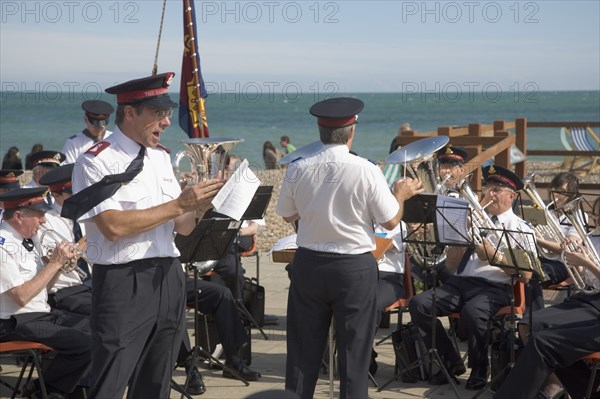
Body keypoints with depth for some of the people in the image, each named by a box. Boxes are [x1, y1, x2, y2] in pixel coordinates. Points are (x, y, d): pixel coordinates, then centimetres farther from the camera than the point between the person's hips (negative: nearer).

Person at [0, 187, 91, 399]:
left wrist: (60, 262, -1)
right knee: (86, 343, -21)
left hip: (42, 313, 10)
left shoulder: (22, 239, 10)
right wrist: (54, 263, -18)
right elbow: (22, 296, -24)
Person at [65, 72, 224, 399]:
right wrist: (179, 204, -17)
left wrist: (201, 205, -7)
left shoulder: (161, 157, 13)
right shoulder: (96, 162, -9)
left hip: (168, 277, 7)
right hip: (123, 283, -7)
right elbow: (113, 226, -20)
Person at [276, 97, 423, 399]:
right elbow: (390, 222, -7)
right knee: (353, 351, 7)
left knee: (304, 348, 13)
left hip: (309, 263, 3)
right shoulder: (366, 171, -14)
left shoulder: (298, 169, -5)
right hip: (355, 267, -3)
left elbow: (287, 215, 8)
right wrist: (401, 194, 11)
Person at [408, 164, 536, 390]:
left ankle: (478, 369, -11)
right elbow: (450, 265, 17)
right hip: (462, 281, 5)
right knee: (418, 304, -20)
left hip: (496, 287, -5)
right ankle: (451, 361, -3)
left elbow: (525, 276, -1)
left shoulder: (521, 229, 7)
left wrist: (494, 256, -10)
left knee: (472, 312, -38)